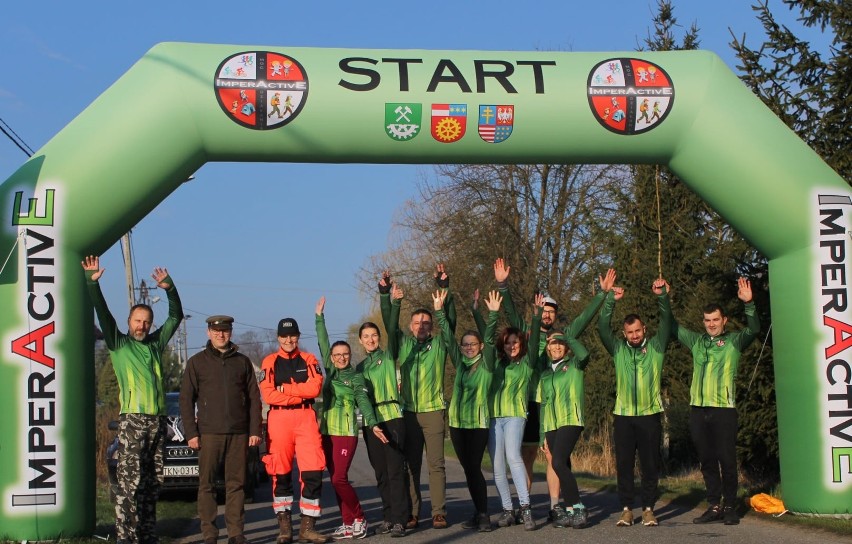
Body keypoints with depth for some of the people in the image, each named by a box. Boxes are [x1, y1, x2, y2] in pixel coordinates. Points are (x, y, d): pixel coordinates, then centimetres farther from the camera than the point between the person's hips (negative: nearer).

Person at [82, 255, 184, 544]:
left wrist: (169, 289, 3)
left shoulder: (156, 344, 18)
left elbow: (176, 316, 17)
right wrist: (92, 283, -17)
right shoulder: (119, 344, 6)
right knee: (130, 479, -13)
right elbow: (103, 314, -6)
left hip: (158, 420, 5)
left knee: (152, 482, 8)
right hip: (132, 419, -5)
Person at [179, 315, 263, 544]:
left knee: (236, 484, 2)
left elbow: (254, 398, 11)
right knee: (206, 484, -1)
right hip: (209, 433, -1)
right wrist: (191, 432, -5)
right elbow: (186, 399, 3)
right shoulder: (197, 362, 6)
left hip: (239, 433, 1)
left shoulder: (242, 362, 11)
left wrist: (255, 430, 3)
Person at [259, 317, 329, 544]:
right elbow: (268, 395, -7)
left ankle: (308, 526, 0)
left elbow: (315, 387, -6)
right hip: (278, 419, -1)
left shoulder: (308, 360, 11)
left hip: (306, 418, 1)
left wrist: (285, 389, -7)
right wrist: (301, 394, -7)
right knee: (281, 474, 4)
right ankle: (284, 525, 14)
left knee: (313, 472, -7)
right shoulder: (270, 362, 6)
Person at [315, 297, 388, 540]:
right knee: (336, 480, 4)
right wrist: (319, 316, 11)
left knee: (339, 479, -14)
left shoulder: (356, 377, 1)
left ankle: (359, 519, -1)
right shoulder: (330, 371, 12)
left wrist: (372, 424, -24)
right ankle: (348, 524, 8)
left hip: (347, 432, -5)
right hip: (327, 432, 5)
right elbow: (323, 344, 12)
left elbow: (363, 402, -9)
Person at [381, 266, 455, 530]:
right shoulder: (403, 344, 11)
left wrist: (444, 288, -12)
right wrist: (387, 295, -9)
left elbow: (450, 319, -4)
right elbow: (389, 323, 3)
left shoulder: (439, 344, 6)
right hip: (408, 412, 2)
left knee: (436, 463, -2)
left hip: (433, 411, -2)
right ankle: (412, 512, 8)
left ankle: (439, 512, 0)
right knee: (411, 464, 4)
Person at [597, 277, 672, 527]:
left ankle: (648, 509, 8)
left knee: (650, 464, 1)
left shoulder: (655, 347, 6)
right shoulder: (618, 349, 9)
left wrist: (662, 296, -19)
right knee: (624, 464, 1)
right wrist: (611, 301, -13)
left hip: (650, 414, -1)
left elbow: (666, 322, -4)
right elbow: (603, 328, -2)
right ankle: (626, 509, 6)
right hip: (624, 415, 1)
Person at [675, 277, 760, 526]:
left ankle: (730, 506, 7)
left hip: (724, 409, -4)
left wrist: (748, 304, -26)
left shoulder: (733, 341, 4)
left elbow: (753, 329, -12)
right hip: (698, 410, 4)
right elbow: (672, 327, 20)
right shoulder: (696, 341, 15)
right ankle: (714, 506, 14)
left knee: (727, 460, -3)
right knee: (707, 461, 7)